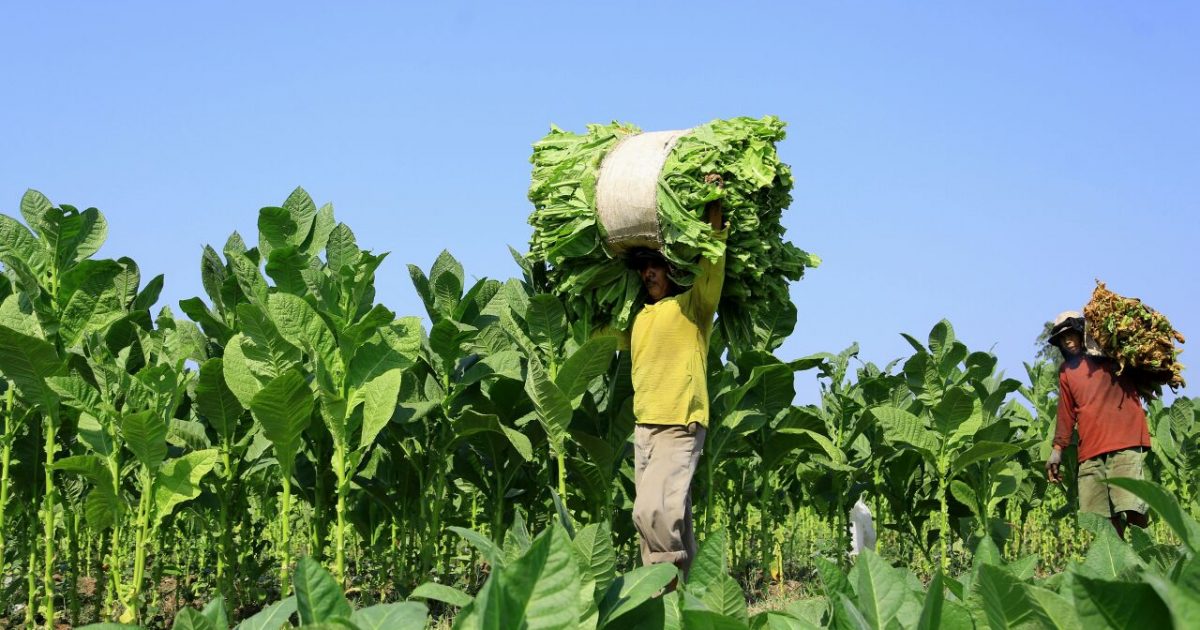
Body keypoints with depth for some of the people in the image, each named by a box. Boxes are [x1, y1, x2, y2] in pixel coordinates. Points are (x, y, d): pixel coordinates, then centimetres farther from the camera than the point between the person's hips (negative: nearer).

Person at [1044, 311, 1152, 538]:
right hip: (1090, 453, 4)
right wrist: (1057, 450, 18)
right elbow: (1066, 414, 24)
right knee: (1099, 520, -6)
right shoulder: (1067, 371, 21)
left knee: (1132, 510, -18)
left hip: (1126, 445, -4)